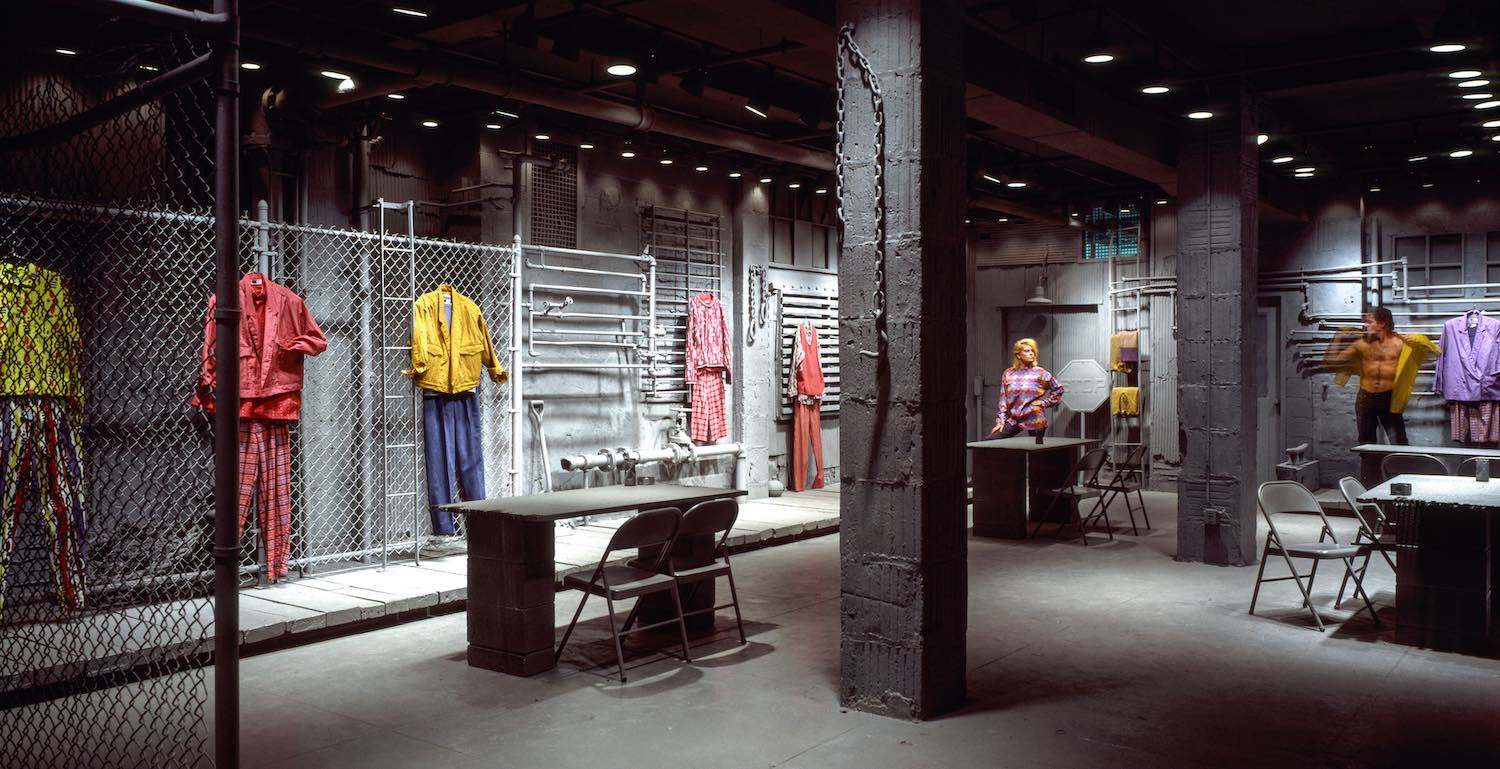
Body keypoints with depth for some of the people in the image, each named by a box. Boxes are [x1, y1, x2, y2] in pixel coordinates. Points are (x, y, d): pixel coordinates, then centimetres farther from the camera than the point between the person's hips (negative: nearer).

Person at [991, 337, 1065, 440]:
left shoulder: (1040, 373, -2)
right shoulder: (1008, 374, 4)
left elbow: (1058, 389, 6)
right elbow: (1003, 400, 5)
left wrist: (1044, 403, -1)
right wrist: (1001, 421, 0)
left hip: (1034, 420, -2)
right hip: (1013, 420, 2)